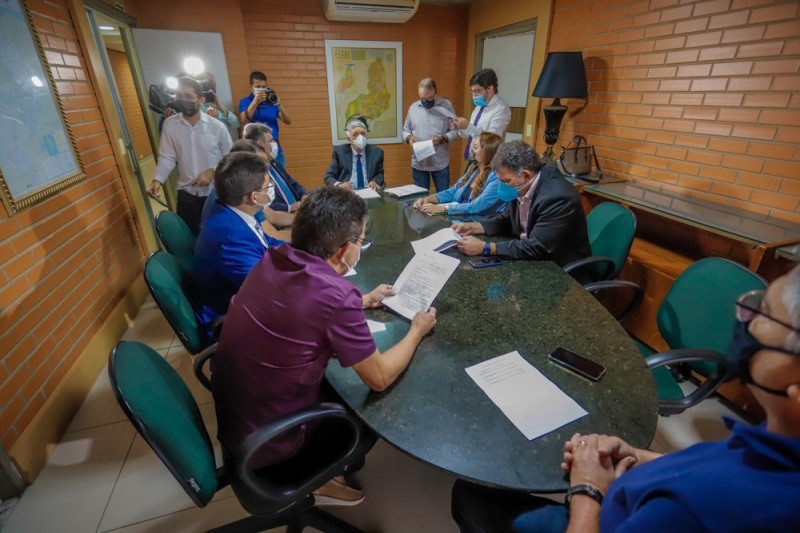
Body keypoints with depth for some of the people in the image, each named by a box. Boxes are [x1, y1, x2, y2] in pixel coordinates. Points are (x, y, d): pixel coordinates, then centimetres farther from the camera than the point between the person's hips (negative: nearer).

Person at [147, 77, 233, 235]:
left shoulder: (216, 126, -7)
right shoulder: (169, 124, -1)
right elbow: (167, 157, -1)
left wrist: (213, 171, -15)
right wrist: (157, 180, -15)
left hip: (215, 192, -1)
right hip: (187, 193, 2)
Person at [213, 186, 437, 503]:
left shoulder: (274, 259, -9)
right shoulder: (336, 295, -32)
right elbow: (380, 379, -18)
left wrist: (363, 301, 14)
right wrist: (417, 331, -3)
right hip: (266, 440, -6)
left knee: (337, 370, 23)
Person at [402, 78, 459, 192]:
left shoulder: (446, 106, -2)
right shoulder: (413, 107, 6)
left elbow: (455, 131, -2)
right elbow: (405, 130, 11)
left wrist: (443, 138, -21)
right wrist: (409, 137, -11)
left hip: (440, 163, -2)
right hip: (418, 163, 2)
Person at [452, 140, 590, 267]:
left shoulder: (558, 197, -28)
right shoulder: (522, 187, -5)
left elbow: (536, 248, -29)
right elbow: (507, 221, 11)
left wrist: (485, 248, -29)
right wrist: (472, 227, -3)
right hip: (532, 258, 7)